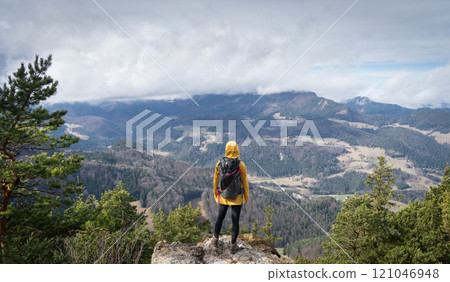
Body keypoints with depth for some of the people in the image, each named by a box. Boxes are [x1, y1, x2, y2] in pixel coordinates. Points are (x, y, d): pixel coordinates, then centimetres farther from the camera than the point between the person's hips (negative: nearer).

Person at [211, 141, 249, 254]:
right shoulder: (241, 165, -17)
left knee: (220, 217, 23)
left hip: (223, 196, 2)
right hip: (237, 198, -2)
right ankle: (233, 246, 22)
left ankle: (215, 239, 39)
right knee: (235, 221, 11)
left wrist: (215, 194, 14)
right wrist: (246, 197, 4)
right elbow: (245, 183, -10)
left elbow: (216, 180, 0)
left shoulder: (219, 163, -10)